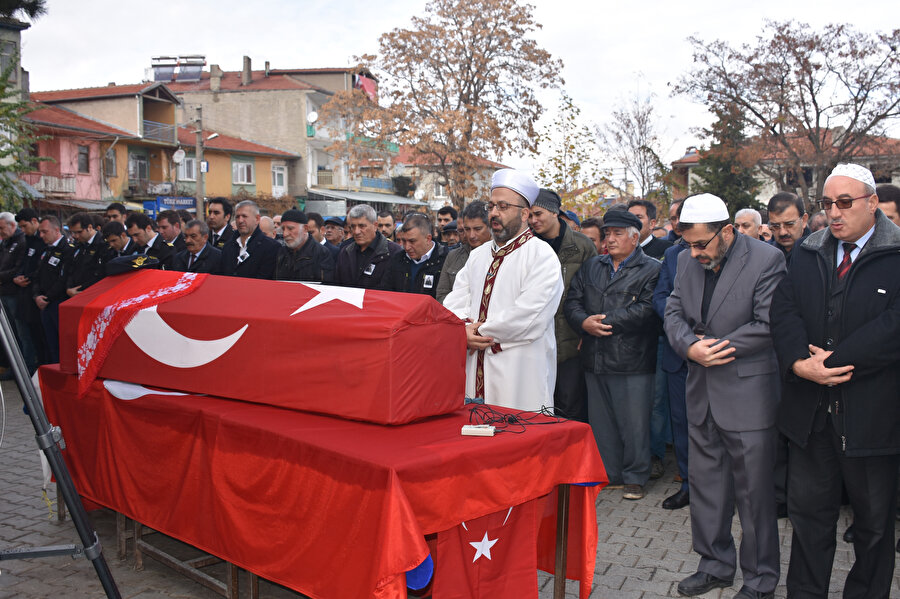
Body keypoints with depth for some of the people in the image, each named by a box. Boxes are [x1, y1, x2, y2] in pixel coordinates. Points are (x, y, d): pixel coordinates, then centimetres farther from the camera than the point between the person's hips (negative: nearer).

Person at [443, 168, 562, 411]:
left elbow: (530, 318, -17)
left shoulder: (542, 255, -6)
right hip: (475, 372, 6)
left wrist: (479, 332, -9)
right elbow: (453, 302, 11)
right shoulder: (478, 255, 17)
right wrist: (465, 328, -11)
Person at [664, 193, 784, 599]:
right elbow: (674, 312, 7)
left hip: (748, 394, -6)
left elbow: (769, 325, -16)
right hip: (702, 394, 6)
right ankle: (715, 565, 31)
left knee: (754, 490, 4)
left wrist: (715, 347, -13)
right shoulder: (688, 262, 7)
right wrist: (690, 347, -12)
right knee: (705, 483, 14)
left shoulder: (766, 260, -12)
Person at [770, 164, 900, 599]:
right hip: (811, 410, 4)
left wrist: (834, 360, -19)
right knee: (808, 509, 12)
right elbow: (783, 309, 0)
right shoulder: (807, 254, 9)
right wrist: (800, 363, -16)